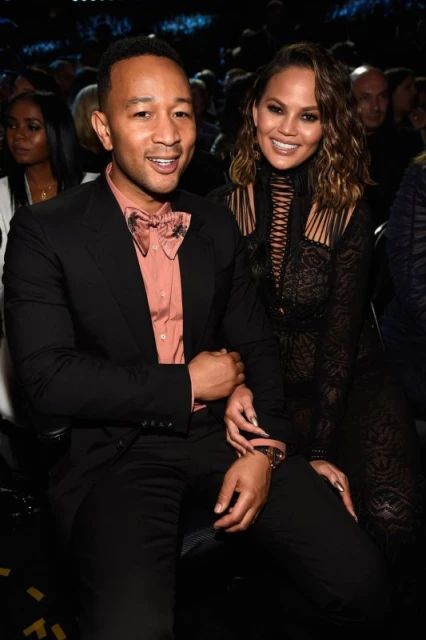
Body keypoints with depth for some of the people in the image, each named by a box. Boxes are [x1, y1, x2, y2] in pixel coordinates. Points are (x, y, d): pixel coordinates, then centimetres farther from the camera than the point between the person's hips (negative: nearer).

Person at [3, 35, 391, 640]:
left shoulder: (218, 225, 10)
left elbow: (257, 344, 11)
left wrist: (266, 448, -5)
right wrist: (187, 384, -10)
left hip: (222, 432, 4)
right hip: (112, 453, -3)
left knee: (362, 586, -11)